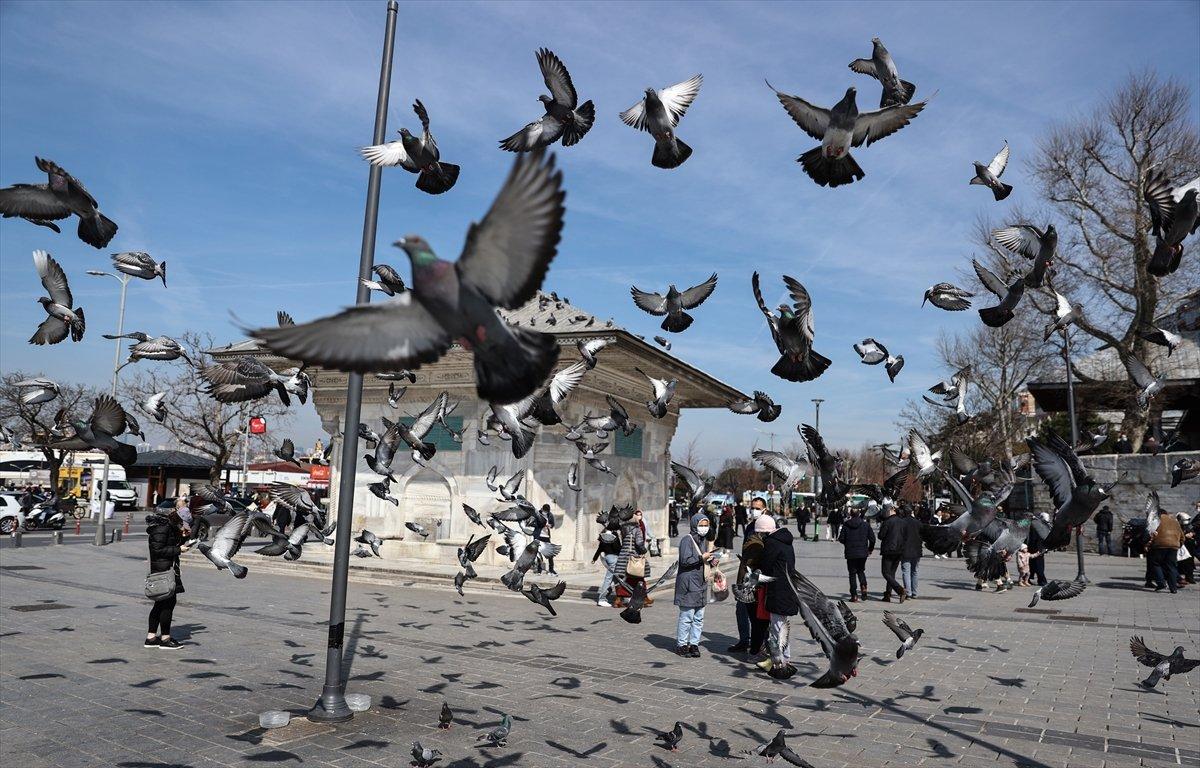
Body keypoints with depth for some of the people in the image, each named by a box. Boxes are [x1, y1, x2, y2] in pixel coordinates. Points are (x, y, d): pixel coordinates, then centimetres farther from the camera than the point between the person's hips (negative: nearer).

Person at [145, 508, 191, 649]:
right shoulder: (162, 528, -17)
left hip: (168, 569, 10)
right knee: (169, 602, -3)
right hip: (163, 570, -10)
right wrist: (178, 549, -16)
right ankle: (165, 638, 5)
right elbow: (158, 550, -20)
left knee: (161, 603, 14)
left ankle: (151, 638, 19)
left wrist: (182, 536, 7)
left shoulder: (169, 527, 12)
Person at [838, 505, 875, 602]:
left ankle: (854, 595, 2)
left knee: (852, 573, 6)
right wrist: (870, 549, 14)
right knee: (861, 570, 20)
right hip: (863, 553, 1)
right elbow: (872, 538, -2)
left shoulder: (846, 525, -5)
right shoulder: (866, 524, -2)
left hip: (850, 553, -1)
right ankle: (863, 586, -5)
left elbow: (841, 539, -4)